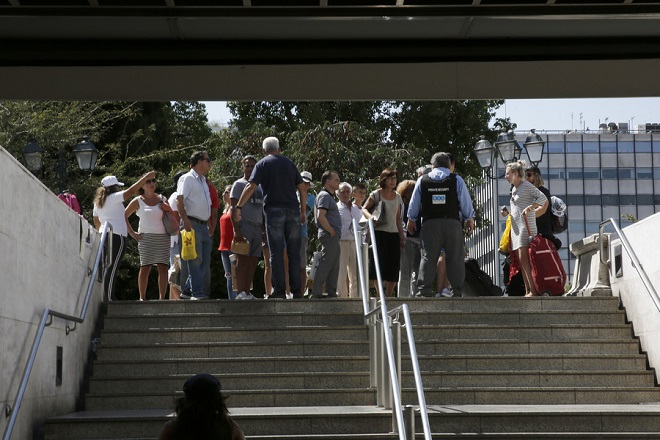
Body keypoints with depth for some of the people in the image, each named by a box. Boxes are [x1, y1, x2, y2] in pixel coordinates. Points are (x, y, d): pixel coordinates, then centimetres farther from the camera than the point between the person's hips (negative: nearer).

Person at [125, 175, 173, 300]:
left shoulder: (162, 199, 13)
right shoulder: (138, 201, 6)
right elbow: (124, 216, 8)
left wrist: (167, 208, -3)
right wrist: (132, 233, 1)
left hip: (163, 237, 2)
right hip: (146, 237, -2)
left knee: (163, 267, -5)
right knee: (145, 267, -6)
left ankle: (162, 297, -3)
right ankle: (142, 297, -1)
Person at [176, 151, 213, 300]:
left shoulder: (203, 181, 23)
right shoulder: (187, 178, -3)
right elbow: (179, 200, -14)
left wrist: (210, 225, 19)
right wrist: (185, 220, -25)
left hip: (204, 225, 9)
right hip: (193, 224, -9)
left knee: (205, 260, 7)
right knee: (196, 260, -9)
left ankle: (188, 290, 12)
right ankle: (197, 292, -7)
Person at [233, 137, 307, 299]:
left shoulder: (262, 164, 5)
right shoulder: (289, 162, 15)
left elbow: (251, 187, -8)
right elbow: (302, 188, 12)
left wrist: (238, 207, -10)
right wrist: (303, 209, 21)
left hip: (274, 210, -3)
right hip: (292, 210, 3)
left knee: (276, 253, -1)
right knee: (294, 252, 6)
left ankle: (280, 290, -4)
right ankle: (296, 290, 4)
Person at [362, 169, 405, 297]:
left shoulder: (397, 197, 14)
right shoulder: (376, 194, 0)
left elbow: (398, 218, 17)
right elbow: (364, 209, -3)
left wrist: (402, 236, 13)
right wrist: (371, 217, -24)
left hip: (394, 234, 5)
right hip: (379, 233, -5)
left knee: (394, 267, 1)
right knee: (380, 264, -8)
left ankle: (389, 296, 9)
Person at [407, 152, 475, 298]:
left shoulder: (422, 180, 6)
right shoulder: (457, 180, 1)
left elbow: (414, 203, 12)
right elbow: (466, 202, 4)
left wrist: (411, 219, 25)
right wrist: (470, 219, 17)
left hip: (430, 223, 1)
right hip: (452, 223, -1)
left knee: (428, 257, 2)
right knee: (455, 258, 2)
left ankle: (425, 289, -4)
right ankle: (457, 290, 0)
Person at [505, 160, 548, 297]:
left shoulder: (526, 186, -5)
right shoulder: (514, 189, 20)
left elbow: (543, 199, -12)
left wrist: (530, 208, -20)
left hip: (526, 226, -9)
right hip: (515, 227, 9)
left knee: (523, 258, -17)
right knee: (520, 260, 2)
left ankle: (533, 291, -18)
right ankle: (527, 291, 1)